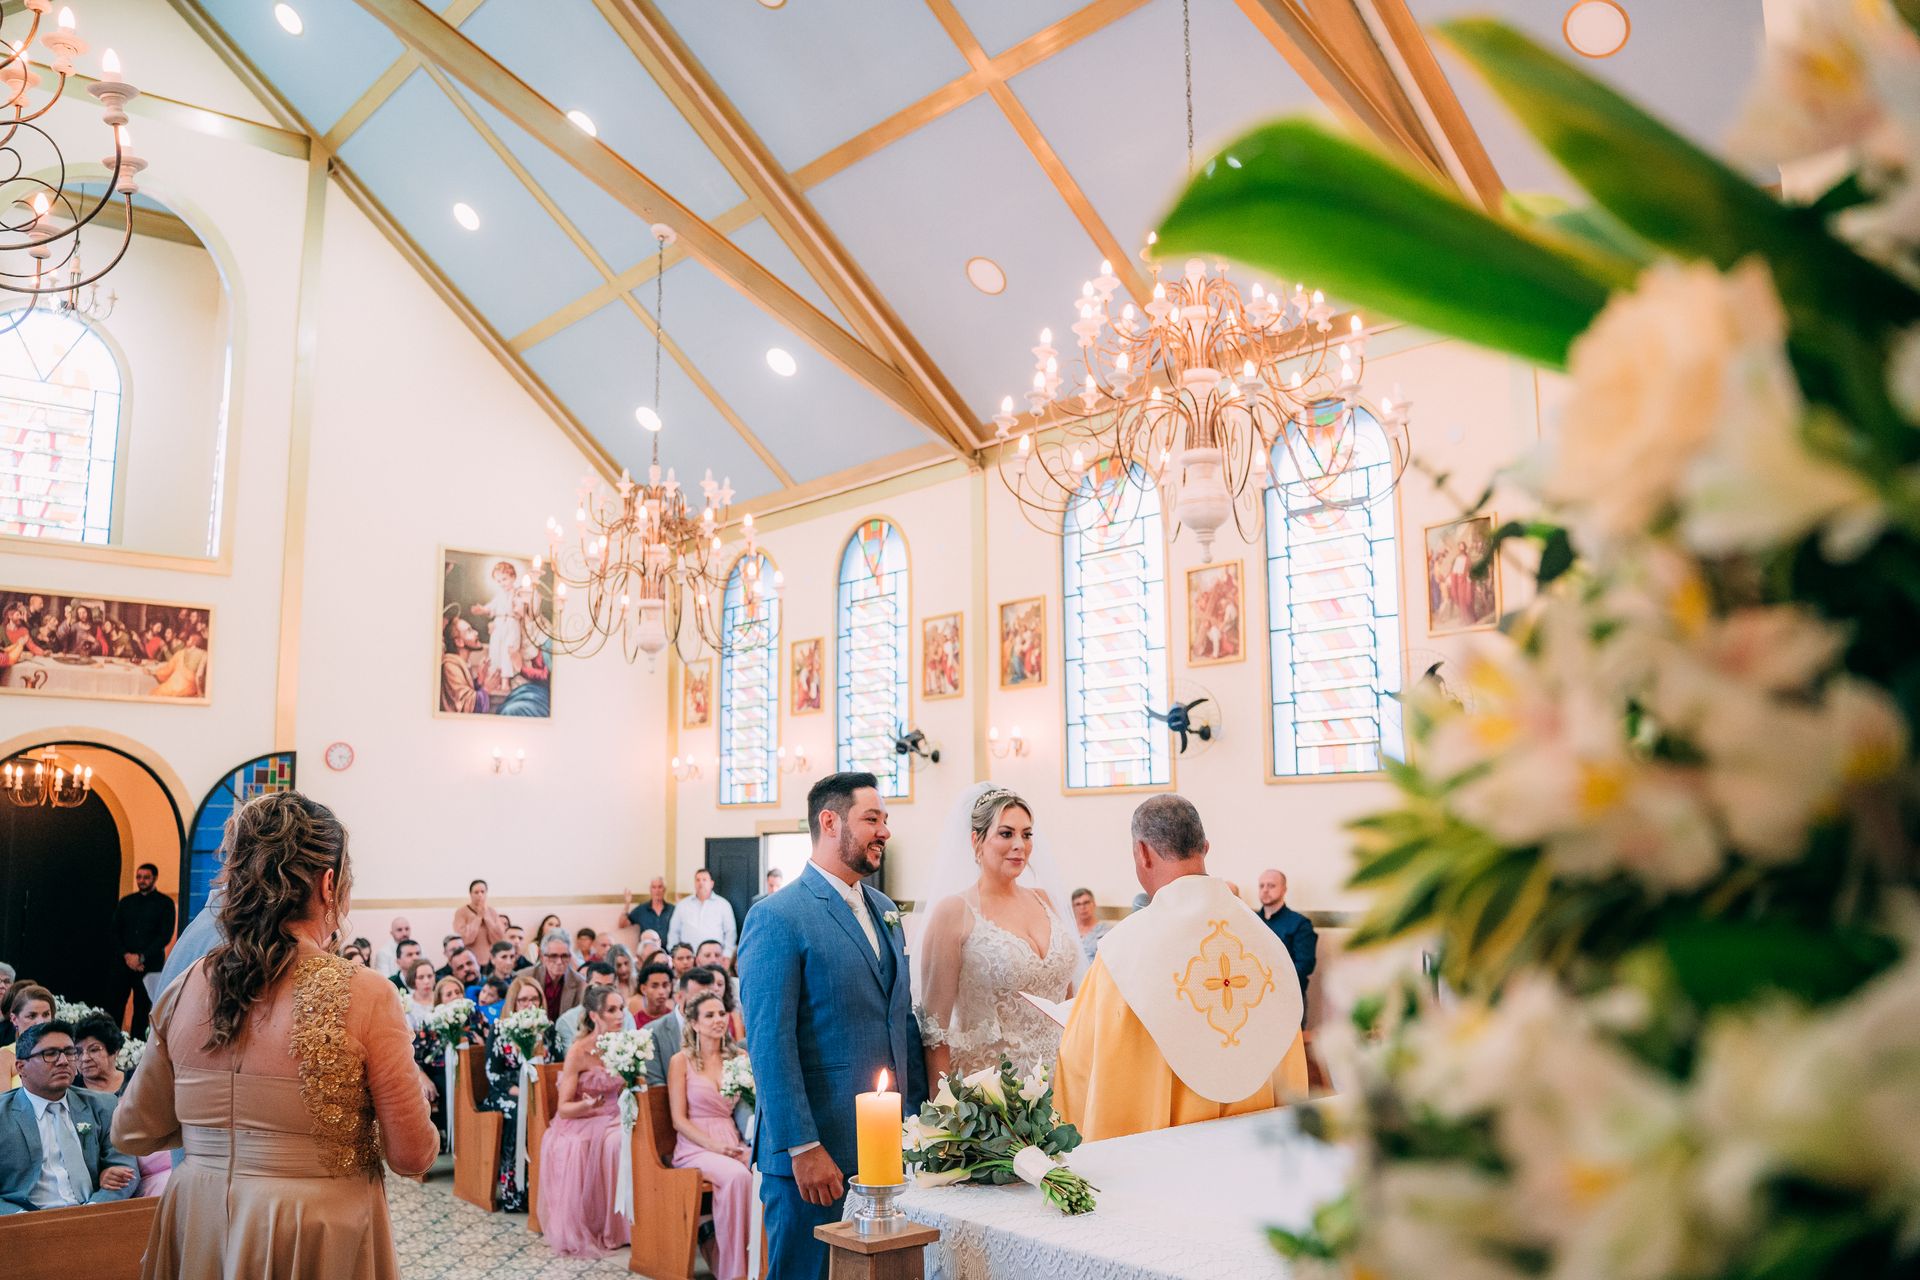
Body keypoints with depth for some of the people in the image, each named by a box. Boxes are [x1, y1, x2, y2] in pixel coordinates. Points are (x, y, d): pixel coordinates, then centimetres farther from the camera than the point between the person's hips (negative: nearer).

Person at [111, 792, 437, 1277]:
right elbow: (412, 1156, -13)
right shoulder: (364, 994, -20)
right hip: (319, 1237, -4)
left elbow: (131, 1133, 8)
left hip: (199, 1227, 4)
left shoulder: (186, 988, -6)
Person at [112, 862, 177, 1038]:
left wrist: (141, 957, -10)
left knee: (143, 1009, -2)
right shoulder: (126, 902, 14)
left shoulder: (165, 903, 3)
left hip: (150, 964, -3)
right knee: (115, 1006, -4)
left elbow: (165, 936, -4)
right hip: (124, 963, 3)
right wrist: (126, 955, -5)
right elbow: (115, 932, 10)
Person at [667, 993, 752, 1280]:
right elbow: (679, 1120, -3)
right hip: (695, 1147, -3)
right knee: (736, 1175, -35)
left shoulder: (737, 1059, 14)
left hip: (732, 1144, 4)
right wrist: (714, 1145, -17)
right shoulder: (681, 1061, 2)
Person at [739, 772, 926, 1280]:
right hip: (817, 1150, -7)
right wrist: (803, 1148, -18)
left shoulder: (883, 909, 12)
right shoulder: (776, 918, -12)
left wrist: (920, 1112, 11)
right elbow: (769, 1044, -16)